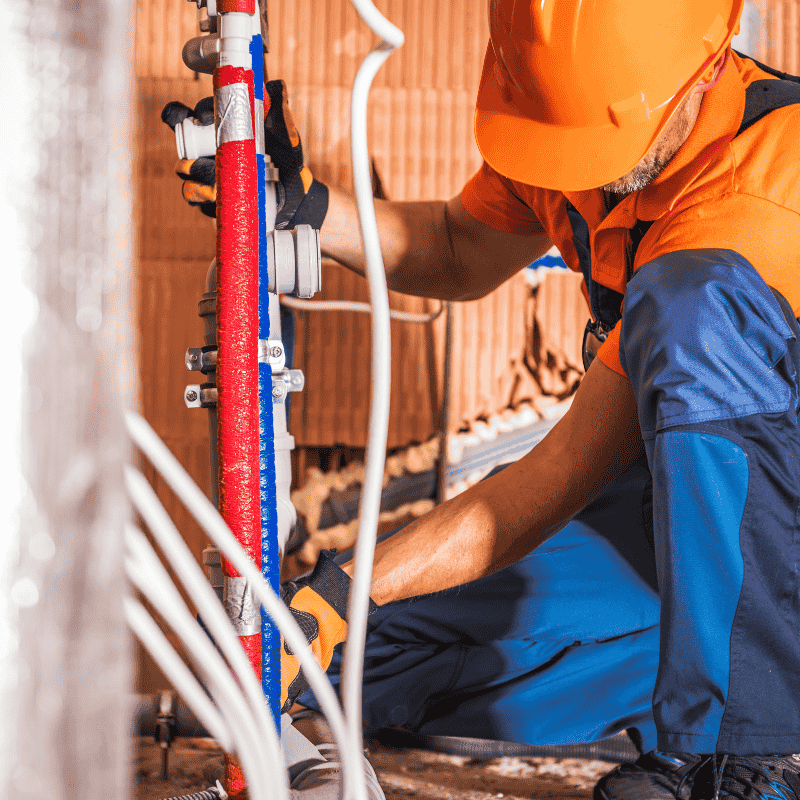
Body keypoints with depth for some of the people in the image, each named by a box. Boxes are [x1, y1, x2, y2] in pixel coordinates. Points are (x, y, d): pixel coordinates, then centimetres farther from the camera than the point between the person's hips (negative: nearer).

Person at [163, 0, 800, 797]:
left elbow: (564, 477, -31)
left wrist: (342, 590, -32)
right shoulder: (575, 113, -8)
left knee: (688, 300, -38)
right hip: (677, 497, 7)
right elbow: (463, 254, 10)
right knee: (366, 650, -5)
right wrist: (307, 208, -8)